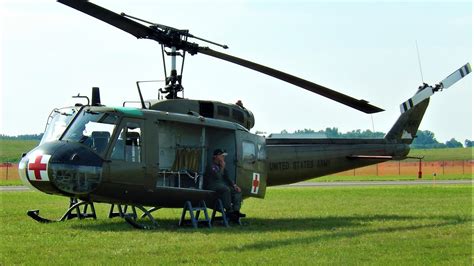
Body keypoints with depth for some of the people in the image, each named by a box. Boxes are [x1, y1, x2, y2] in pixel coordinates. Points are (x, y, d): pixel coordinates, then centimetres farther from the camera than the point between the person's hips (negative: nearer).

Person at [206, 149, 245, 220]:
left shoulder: (221, 166, 20)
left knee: (237, 191, -6)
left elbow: (227, 178, 20)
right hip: (212, 186, -9)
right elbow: (218, 176, -22)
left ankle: (236, 210, -19)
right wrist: (222, 167, -11)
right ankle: (229, 211, -33)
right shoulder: (212, 166, -7)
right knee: (226, 189, -36)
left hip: (222, 185, 9)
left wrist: (234, 185, 4)